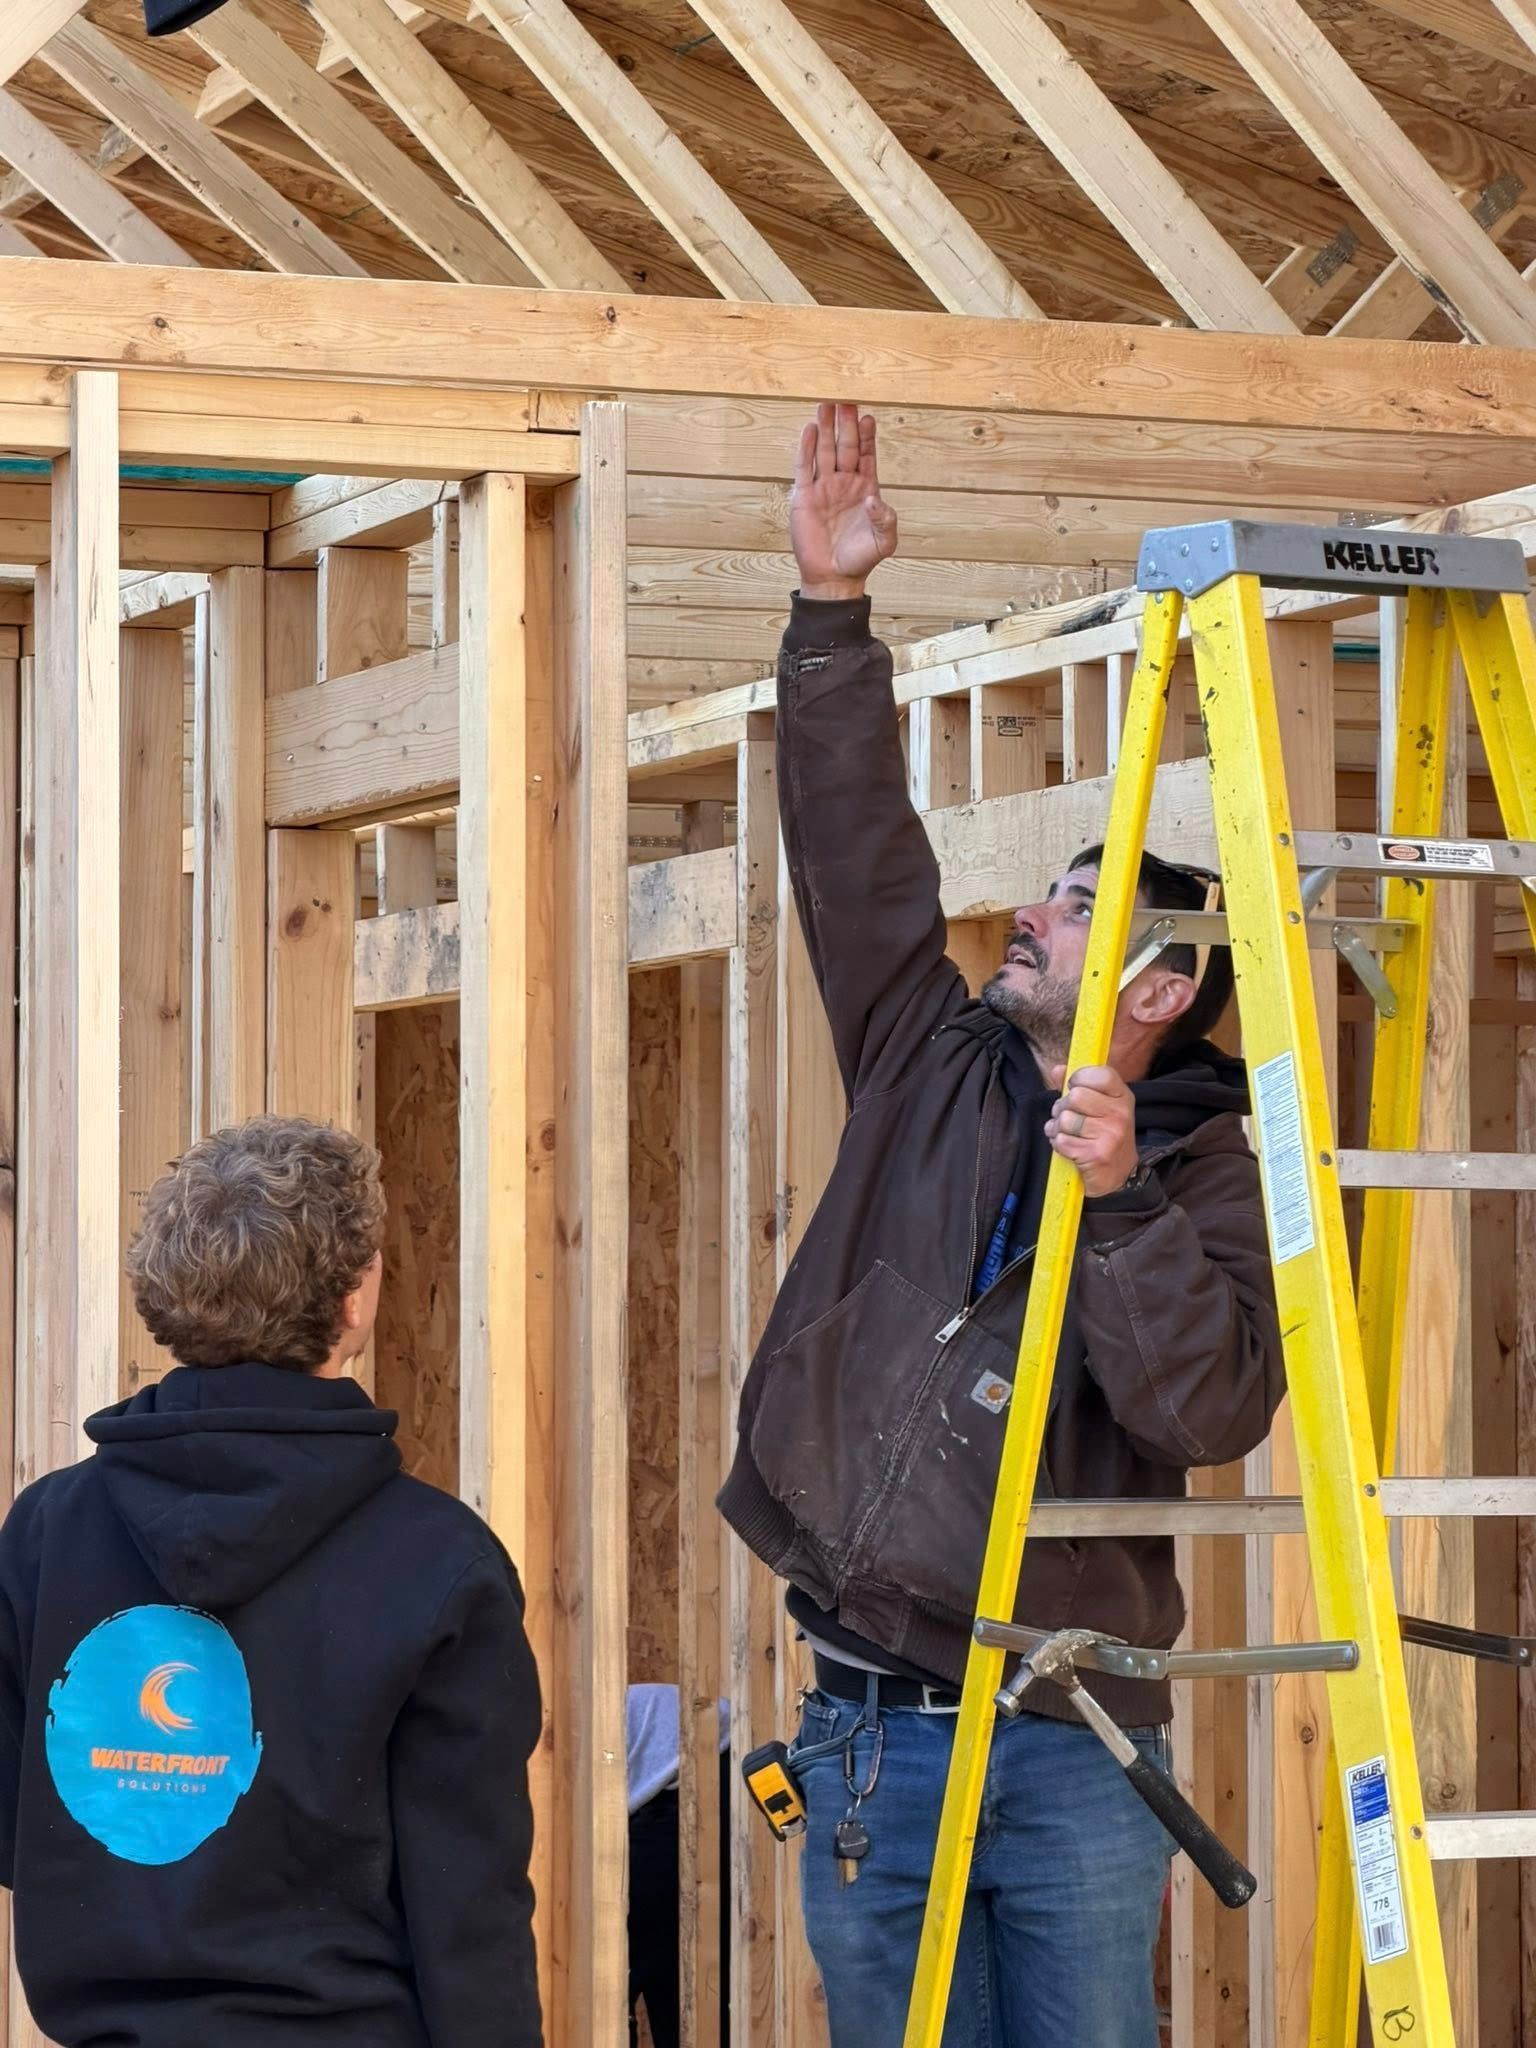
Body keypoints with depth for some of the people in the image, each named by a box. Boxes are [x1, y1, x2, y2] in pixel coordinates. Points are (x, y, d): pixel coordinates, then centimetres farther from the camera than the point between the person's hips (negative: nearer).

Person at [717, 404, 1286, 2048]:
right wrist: (832, 614, 1)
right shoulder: (930, 1071, 9)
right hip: (869, 1729, 4)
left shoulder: (1207, 1173, -2)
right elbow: (857, 849, 6)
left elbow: (1212, 1410, -17)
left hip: (1071, 1745, -3)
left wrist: (1121, 1201, -26)